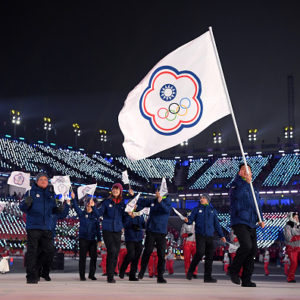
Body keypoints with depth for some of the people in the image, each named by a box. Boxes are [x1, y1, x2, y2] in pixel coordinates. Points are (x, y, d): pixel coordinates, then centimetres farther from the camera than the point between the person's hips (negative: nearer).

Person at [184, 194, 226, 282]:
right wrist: (187, 220, -21)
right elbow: (191, 219, 3)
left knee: (210, 255, 1)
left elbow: (216, 224, 18)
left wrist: (221, 235, 14)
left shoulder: (212, 210, 15)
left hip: (210, 235, 3)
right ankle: (190, 272, -4)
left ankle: (208, 276, 6)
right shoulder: (197, 209, 9)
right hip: (200, 234, -3)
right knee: (200, 253, -19)